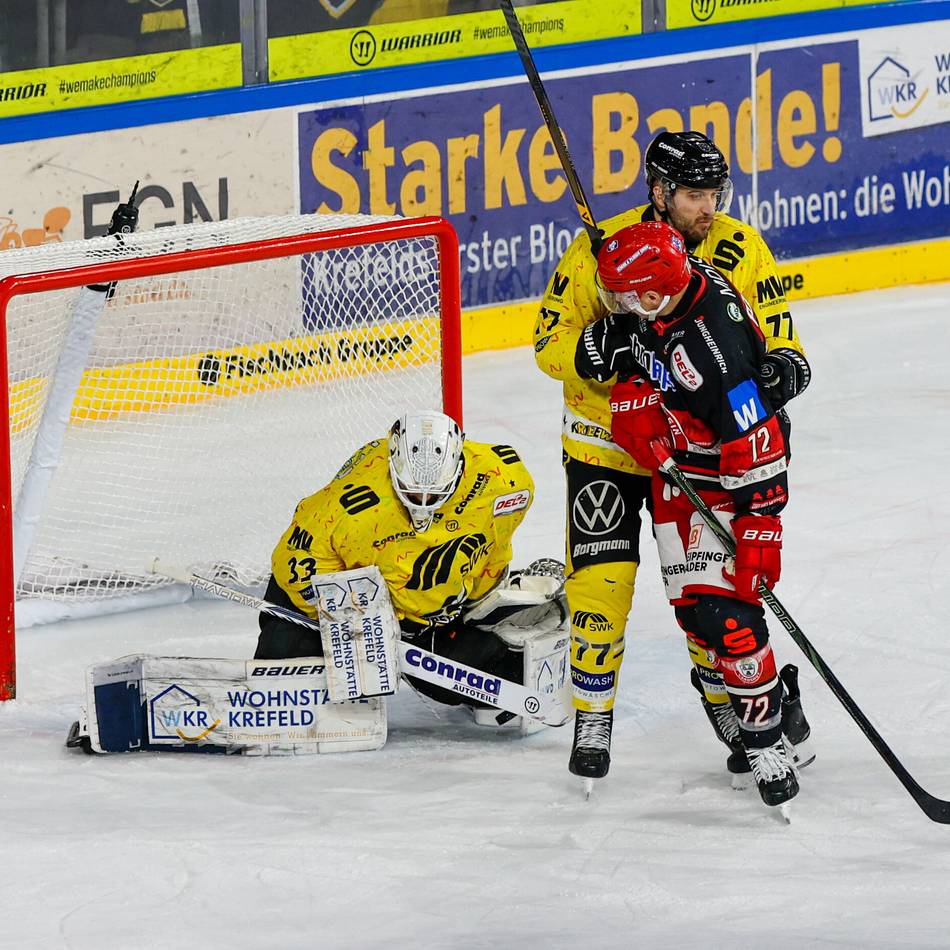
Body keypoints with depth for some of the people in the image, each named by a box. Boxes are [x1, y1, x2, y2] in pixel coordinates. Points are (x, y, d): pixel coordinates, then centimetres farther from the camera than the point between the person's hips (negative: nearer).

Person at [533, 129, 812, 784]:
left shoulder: (743, 251, -9)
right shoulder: (599, 250, -15)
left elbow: (776, 338, -3)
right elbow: (550, 341, -9)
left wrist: (784, 367, -27)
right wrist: (593, 349, -30)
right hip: (605, 443, -2)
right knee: (603, 580, -8)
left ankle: (726, 694, 29)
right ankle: (593, 718, 8)